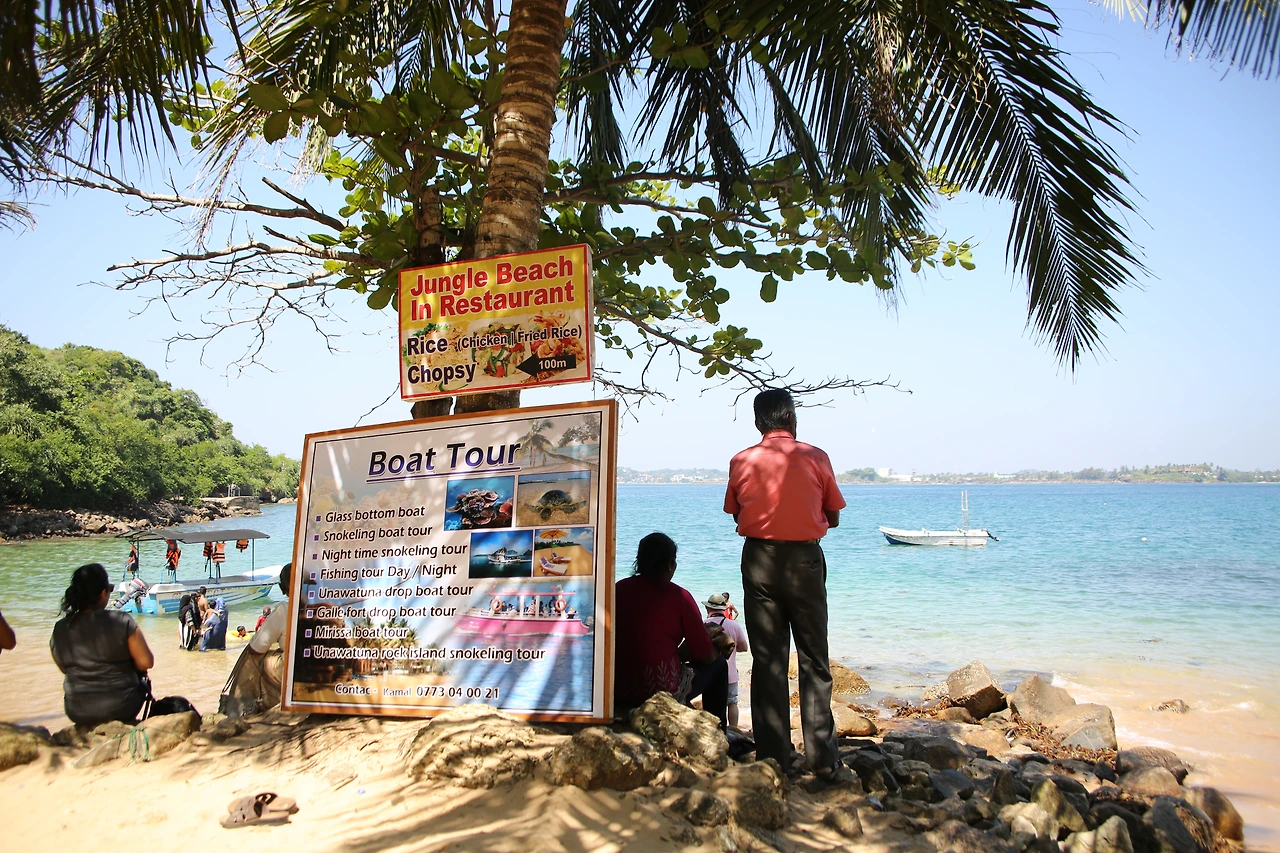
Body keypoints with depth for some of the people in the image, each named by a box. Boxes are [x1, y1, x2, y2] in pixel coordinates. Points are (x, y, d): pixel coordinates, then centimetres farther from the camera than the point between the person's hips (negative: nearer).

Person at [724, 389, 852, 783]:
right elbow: (833, 518, 6)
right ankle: (823, 760, 6)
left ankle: (774, 758, 10)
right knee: (814, 661, 6)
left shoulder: (742, 462, 1)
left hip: (759, 560, 1)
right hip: (805, 561, -1)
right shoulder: (815, 458, -3)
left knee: (767, 660, 7)